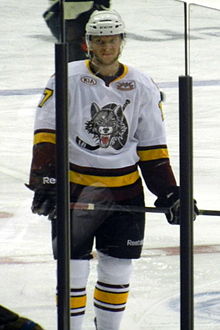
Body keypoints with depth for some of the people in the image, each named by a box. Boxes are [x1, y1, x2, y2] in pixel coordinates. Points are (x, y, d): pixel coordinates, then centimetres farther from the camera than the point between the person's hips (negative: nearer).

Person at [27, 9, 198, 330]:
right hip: (74, 187, -3)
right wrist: (45, 184, -19)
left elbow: (153, 148, 9)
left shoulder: (142, 86, 4)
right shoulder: (68, 79, -6)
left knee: (118, 268, 7)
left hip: (124, 190, 3)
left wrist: (169, 194, 3)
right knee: (73, 268, -3)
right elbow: (47, 134, -9)